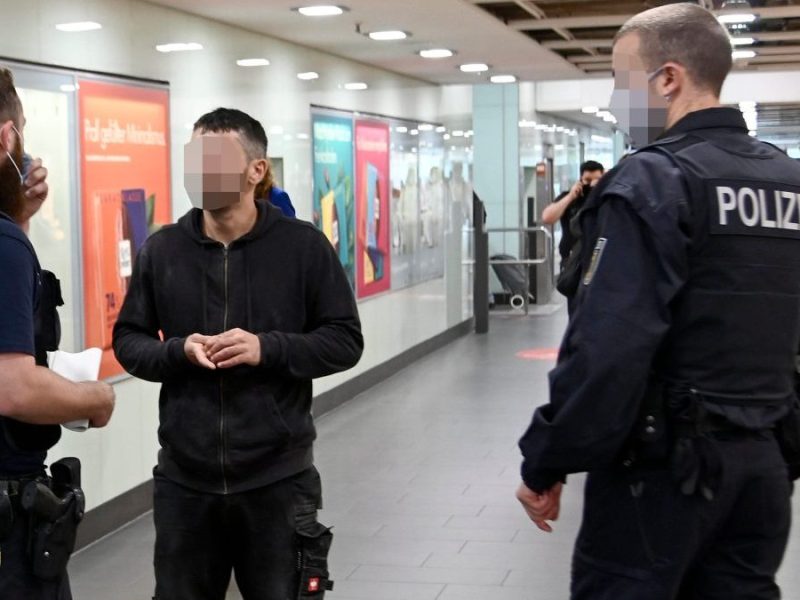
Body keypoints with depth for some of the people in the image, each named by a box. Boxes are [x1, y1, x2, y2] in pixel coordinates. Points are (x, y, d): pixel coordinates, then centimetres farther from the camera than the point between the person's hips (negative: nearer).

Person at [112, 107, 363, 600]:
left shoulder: (304, 246, -4)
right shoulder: (162, 249, 3)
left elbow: (346, 340, -3)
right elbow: (128, 340, 8)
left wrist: (268, 348, -18)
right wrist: (178, 352, -13)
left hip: (278, 478, -2)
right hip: (183, 477, 3)